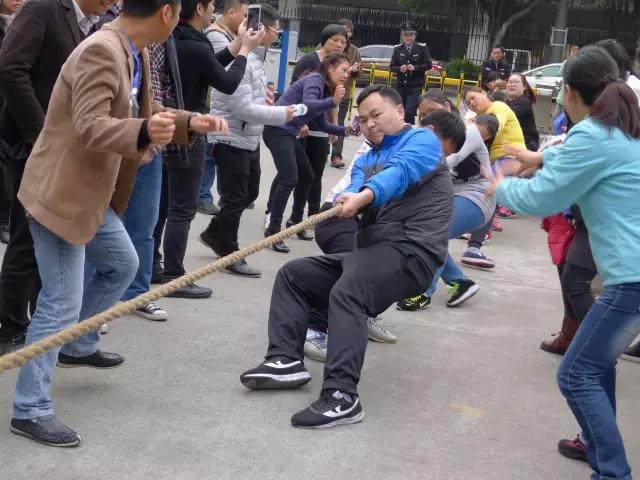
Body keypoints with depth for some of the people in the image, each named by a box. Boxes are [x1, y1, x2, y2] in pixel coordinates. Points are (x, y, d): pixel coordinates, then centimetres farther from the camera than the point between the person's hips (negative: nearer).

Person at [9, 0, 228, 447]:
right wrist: (143, 132, -47)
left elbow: (143, 111, 21)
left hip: (92, 191, 10)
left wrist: (189, 122, 17)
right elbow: (88, 127, -32)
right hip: (60, 192, -10)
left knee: (122, 264, 25)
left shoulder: (136, 54, 6)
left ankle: (79, 346, 42)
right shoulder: (101, 50, -25)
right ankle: (31, 410, 6)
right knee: (61, 303, -6)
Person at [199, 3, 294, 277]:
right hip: (232, 139, -10)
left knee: (249, 193, 20)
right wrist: (282, 114, -20)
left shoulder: (255, 57, 9)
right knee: (234, 199, 1)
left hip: (249, 139, 10)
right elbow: (242, 108, -25)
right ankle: (229, 256, 14)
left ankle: (214, 234, 35)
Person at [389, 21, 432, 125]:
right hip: (401, 86, 4)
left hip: (415, 86, -4)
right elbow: (391, 66, 7)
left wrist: (415, 67, -19)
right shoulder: (398, 49, 6)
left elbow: (428, 65, -4)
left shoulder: (422, 48, -2)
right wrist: (400, 69, -15)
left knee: (409, 112, -17)